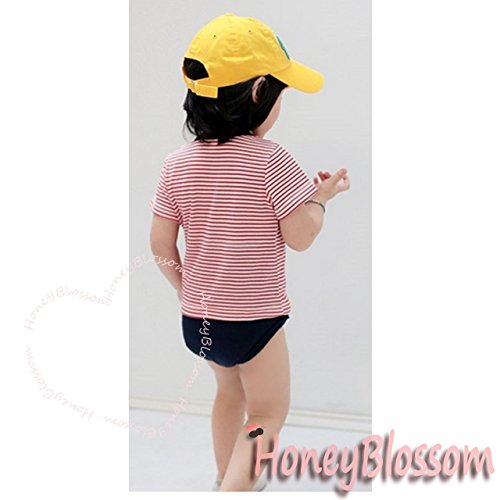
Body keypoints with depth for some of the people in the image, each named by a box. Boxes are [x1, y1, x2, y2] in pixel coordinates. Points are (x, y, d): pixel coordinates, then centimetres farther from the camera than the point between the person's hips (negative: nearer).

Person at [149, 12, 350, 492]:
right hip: (255, 318, -6)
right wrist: (321, 196, 4)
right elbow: (300, 236, -13)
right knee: (268, 412, 13)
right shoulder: (272, 160, -18)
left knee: (229, 392, 29)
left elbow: (161, 244, -1)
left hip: (197, 316, 6)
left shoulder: (177, 164, -4)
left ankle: (227, 476, 46)